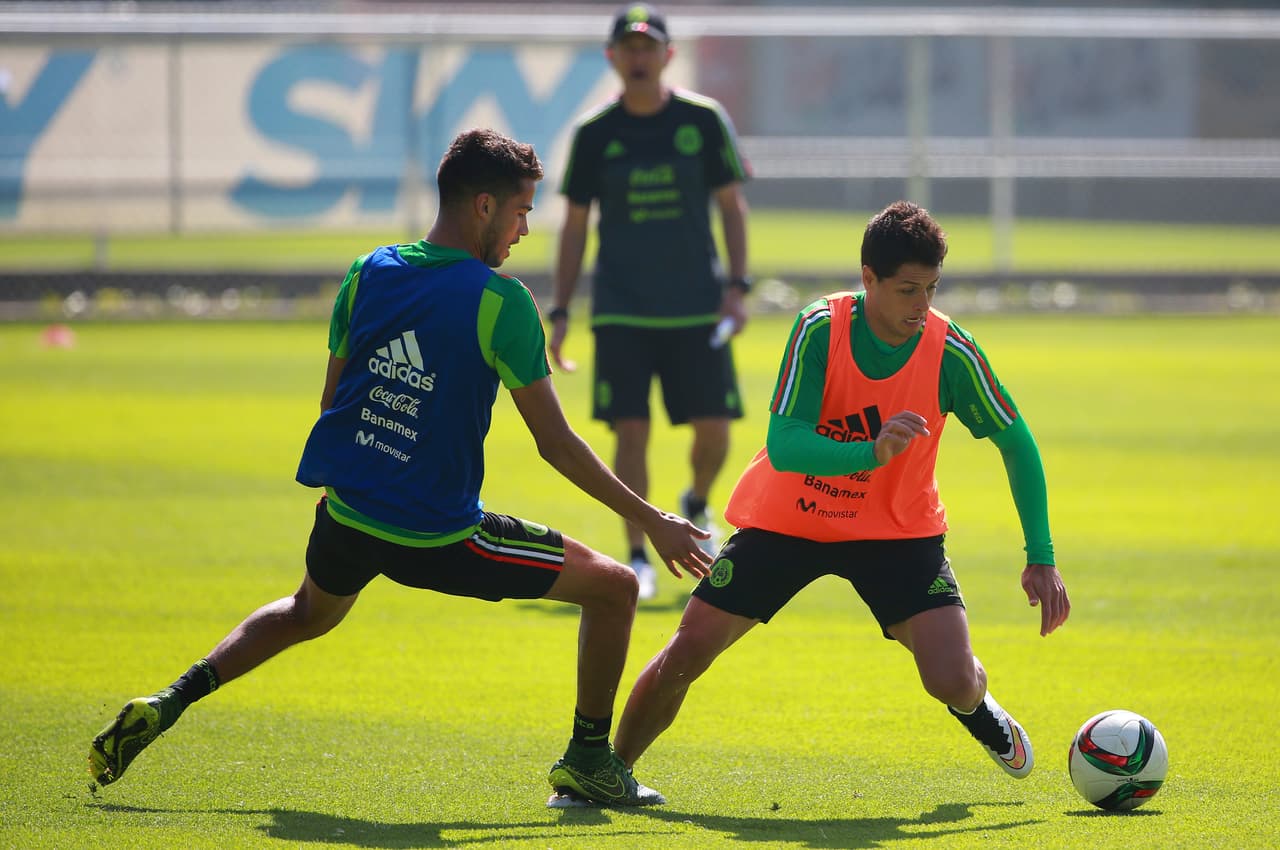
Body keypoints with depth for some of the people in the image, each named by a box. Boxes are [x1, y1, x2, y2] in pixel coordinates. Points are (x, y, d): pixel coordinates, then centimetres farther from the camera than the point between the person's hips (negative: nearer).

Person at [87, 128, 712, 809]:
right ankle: (588, 759, 13)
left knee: (307, 613, 38)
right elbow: (556, 444, -13)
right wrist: (651, 521, -6)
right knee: (613, 587, 7)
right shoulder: (499, 301, -13)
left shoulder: (369, 274, 3)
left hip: (346, 517, 6)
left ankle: (168, 704, 25)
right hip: (439, 537, -6)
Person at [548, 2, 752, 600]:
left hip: (697, 306, 0)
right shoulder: (593, 134, 1)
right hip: (620, 311, 0)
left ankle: (696, 505, 31)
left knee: (713, 429, -2)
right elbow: (574, 224, 8)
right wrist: (560, 313, 4)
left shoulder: (704, 120, 0)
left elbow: (731, 205, 6)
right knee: (630, 431, -7)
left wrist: (737, 285, -4)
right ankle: (638, 559, 2)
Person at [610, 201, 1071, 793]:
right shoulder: (820, 329, -23)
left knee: (953, 682, -15)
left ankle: (979, 712, 24)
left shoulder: (950, 351, -19)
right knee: (686, 654, -6)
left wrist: (1041, 558, -11)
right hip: (786, 519, 0)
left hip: (896, 530, 1)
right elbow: (783, 446, -29)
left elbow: (1017, 445, -6)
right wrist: (871, 453, -46)